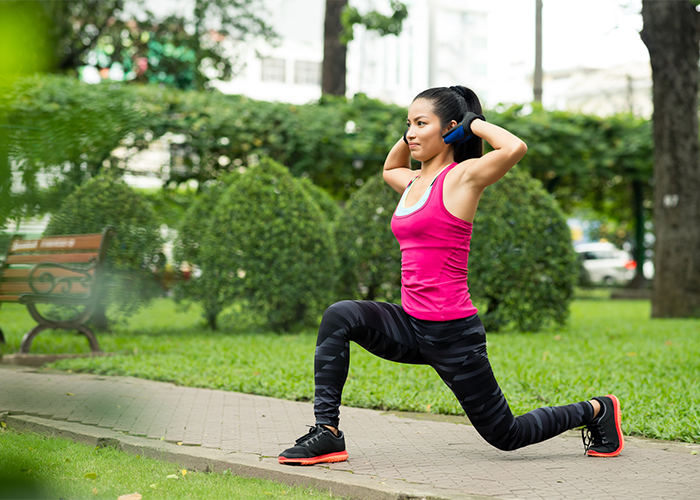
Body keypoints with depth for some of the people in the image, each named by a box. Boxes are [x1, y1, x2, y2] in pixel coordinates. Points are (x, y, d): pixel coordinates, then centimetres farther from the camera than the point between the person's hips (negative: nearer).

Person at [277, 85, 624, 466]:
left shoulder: (462, 176, -11)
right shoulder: (414, 182, 11)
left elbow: (515, 148, -31)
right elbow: (389, 169, 37)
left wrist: (473, 122, -14)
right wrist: (409, 136, 18)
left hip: (452, 332, -7)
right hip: (410, 324, 7)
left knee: (505, 435, 7)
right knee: (340, 317, -18)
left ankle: (596, 411, 31)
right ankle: (327, 432, -14)